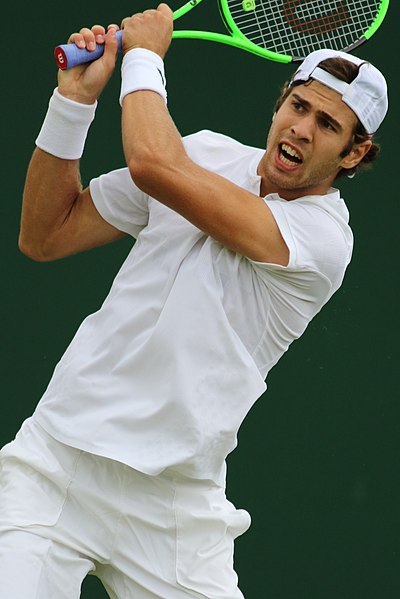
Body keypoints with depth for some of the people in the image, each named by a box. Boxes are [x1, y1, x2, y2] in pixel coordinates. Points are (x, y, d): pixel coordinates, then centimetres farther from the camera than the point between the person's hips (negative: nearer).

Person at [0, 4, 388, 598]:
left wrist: (144, 57, -5)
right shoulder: (206, 153, 8)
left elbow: (152, 164, -21)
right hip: (54, 462, 3)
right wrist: (74, 101, 2)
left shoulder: (322, 237, -11)